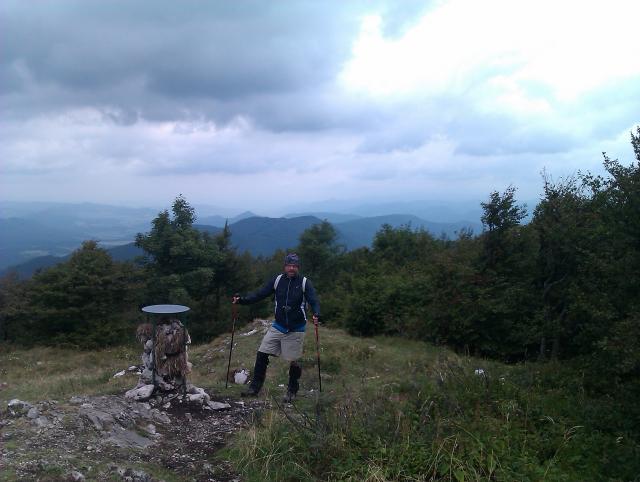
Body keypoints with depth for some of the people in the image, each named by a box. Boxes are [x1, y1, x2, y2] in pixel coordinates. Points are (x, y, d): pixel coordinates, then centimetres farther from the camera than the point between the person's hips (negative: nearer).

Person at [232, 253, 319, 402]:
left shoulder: (304, 283, -8)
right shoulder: (277, 280, -1)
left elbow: (313, 301, -15)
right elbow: (260, 294, -3)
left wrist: (316, 314, -36)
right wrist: (242, 300, -16)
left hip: (296, 330, -3)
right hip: (277, 327, 3)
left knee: (293, 361, 4)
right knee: (261, 355, -1)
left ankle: (292, 391, 26)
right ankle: (255, 387, 14)